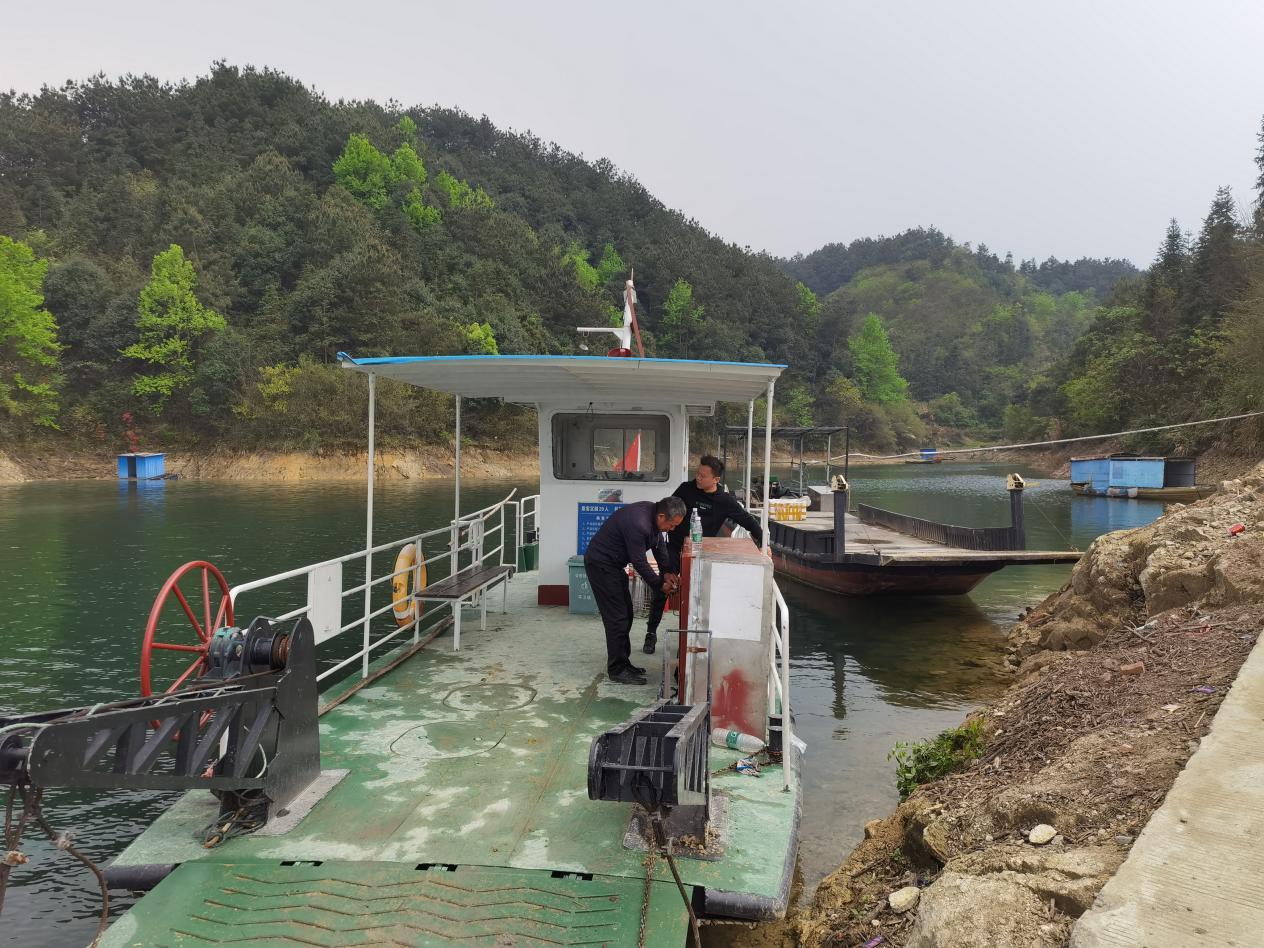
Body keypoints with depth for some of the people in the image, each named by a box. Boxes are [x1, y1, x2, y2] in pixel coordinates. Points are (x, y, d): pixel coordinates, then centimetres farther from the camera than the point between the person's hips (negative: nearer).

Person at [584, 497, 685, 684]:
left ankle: (622, 663, 23)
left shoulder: (654, 512, -4)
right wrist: (660, 585, -12)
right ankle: (617, 670, 1)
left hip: (613, 563, 10)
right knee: (617, 617, -8)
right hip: (600, 563, -10)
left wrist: (667, 572, -1)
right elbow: (639, 562, -24)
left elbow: (659, 544, 11)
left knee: (626, 615, 14)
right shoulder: (638, 524, -33)